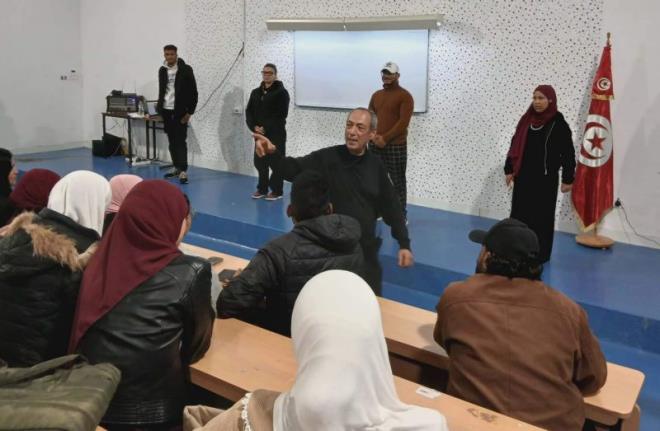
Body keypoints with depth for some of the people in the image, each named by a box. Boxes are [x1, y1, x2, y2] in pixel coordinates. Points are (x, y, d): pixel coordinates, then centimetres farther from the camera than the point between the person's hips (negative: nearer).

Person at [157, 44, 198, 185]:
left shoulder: (185, 69, -8)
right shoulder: (162, 70, 8)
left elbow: (193, 92, -9)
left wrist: (189, 111, -12)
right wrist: (159, 107, 9)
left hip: (180, 111, -5)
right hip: (166, 111, 6)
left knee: (180, 140, -8)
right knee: (171, 141, 10)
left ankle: (183, 171, -9)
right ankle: (176, 167, 19)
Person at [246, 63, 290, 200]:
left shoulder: (281, 92, -6)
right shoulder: (256, 92, 12)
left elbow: (281, 115, -13)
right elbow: (249, 111, 8)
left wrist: (266, 128, -17)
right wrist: (254, 127, -9)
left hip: (276, 134, -5)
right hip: (259, 133, 5)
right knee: (260, 162, 7)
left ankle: (276, 191, 7)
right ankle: (262, 189, 19)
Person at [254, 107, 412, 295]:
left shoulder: (375, 166, 2)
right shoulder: (326, 158, -8)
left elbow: (391, 207, 7)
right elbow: (292, 169, -20)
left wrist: (404, 244, 4)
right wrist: (272, 153, -41)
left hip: (365, 251, 3)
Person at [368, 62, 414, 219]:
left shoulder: (404, 96, -4)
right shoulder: (376, 95, 15)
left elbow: (403, 122, -13)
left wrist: (386, 138, -18)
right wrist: (373, 136, -5)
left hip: (396, 146, -5)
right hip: (375, 145, 5)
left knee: (398, 182, -1)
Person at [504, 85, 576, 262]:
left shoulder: (559, 124, -8)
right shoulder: (526, 120, 5)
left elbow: (568, 154, -7)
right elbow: (515, 146, 10)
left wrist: (567, 179, -8)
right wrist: (509, 170, 7)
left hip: (545, 179, -4)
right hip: (523, 177, 5)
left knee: (542, 217, 3)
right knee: (519, 214, 8)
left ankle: (540, 254, 14)